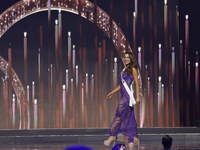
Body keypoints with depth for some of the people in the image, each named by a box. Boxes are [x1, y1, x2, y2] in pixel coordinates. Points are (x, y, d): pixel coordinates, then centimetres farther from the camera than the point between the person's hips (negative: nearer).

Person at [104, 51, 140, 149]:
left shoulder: (133, 69, -2)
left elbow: (136, 83, -5)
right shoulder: (124, 70, 20)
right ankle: (135, 139, 6)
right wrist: (112, 92, 22)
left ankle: (112, 136, -15)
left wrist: (137, 97, -11)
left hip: (128, 95, -8)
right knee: (129, 117, 5)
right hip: (124, 96, 8)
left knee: (119, 115, -13)